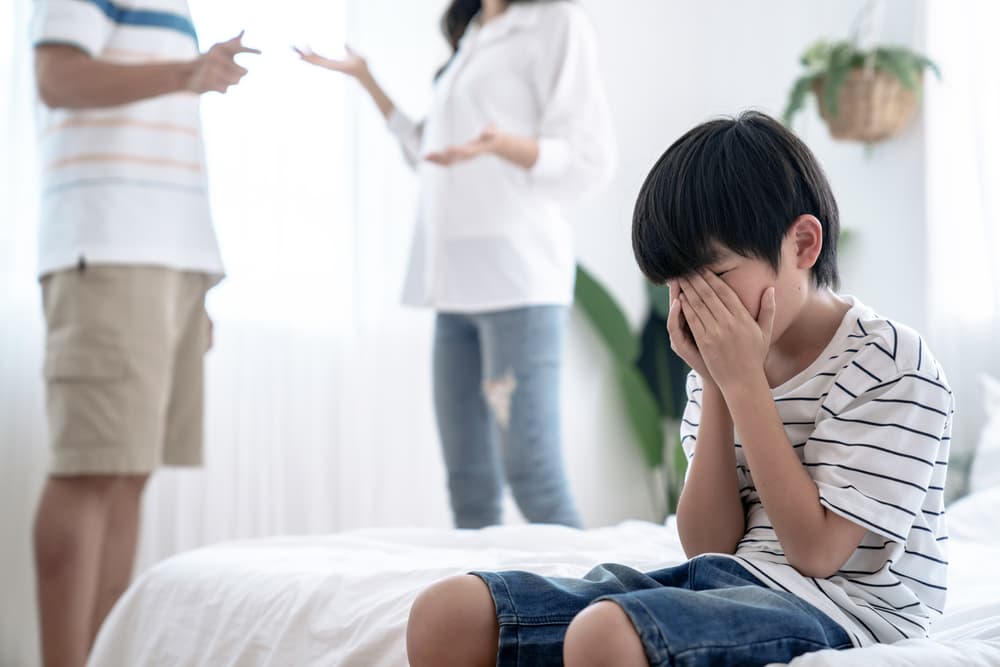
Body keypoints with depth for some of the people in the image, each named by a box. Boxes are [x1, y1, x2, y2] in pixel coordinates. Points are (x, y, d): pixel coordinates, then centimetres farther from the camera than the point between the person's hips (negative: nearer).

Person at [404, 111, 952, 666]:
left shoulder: (893, 364, -7)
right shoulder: (727, 359, 13)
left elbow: (817, 552, -13)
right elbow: (708, 544, 6)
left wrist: (745, 382, -13)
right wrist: (715, 387, -4)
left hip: (833, 611, -7)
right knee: (449, 615, -12)